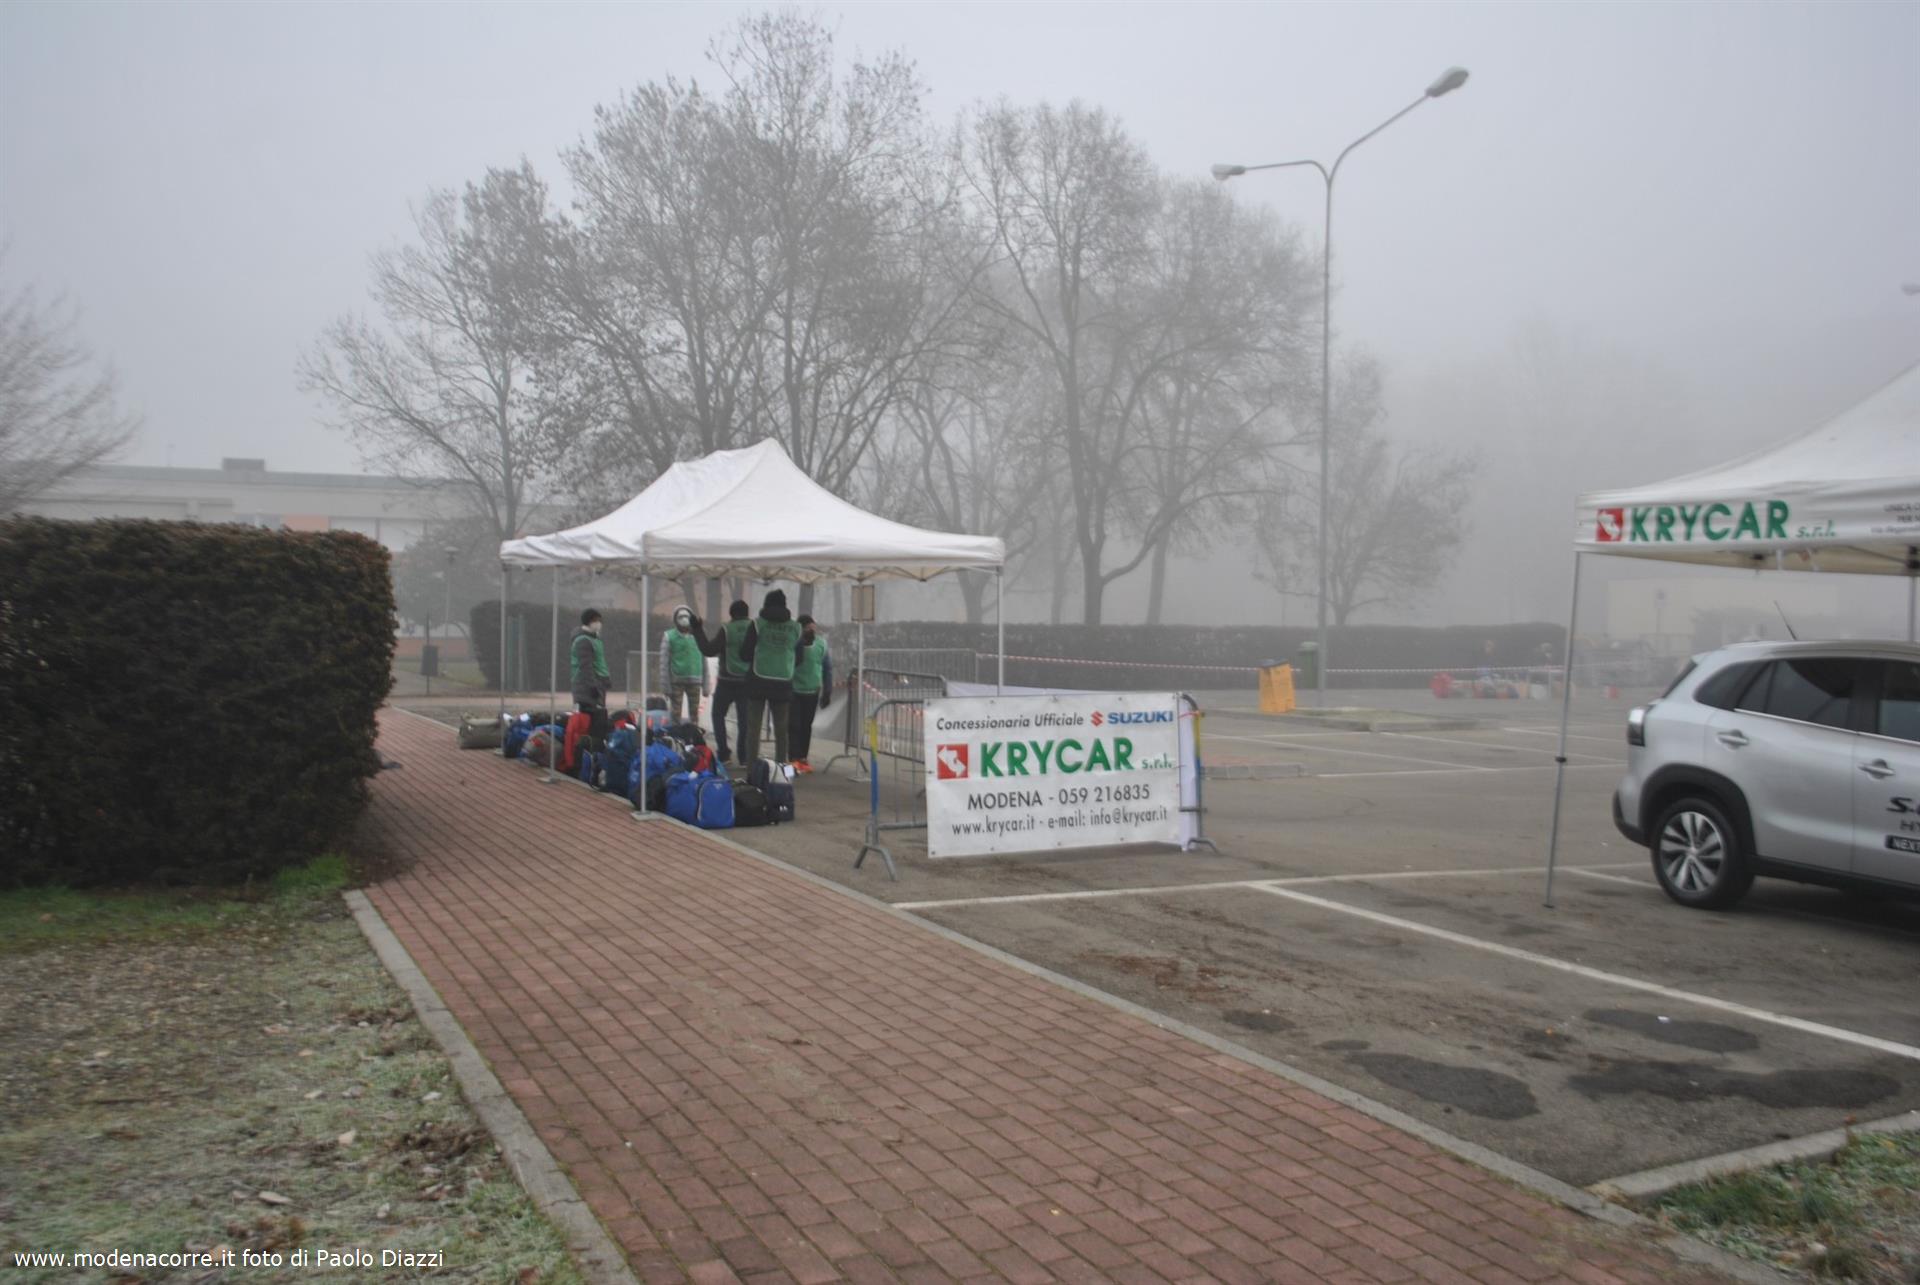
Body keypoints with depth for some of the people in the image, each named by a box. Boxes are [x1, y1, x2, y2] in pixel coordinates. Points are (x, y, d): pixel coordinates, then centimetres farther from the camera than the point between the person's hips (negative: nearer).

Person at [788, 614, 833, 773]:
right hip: (793, 690, -4)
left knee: (807, 726, 11)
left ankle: (802, 758, 20)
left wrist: (827, 692, 6)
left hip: (812, 691, 4)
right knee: (794, 725, -6)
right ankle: (794, 759, -6)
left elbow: (828, 668, 5)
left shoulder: (821, 643, -2)